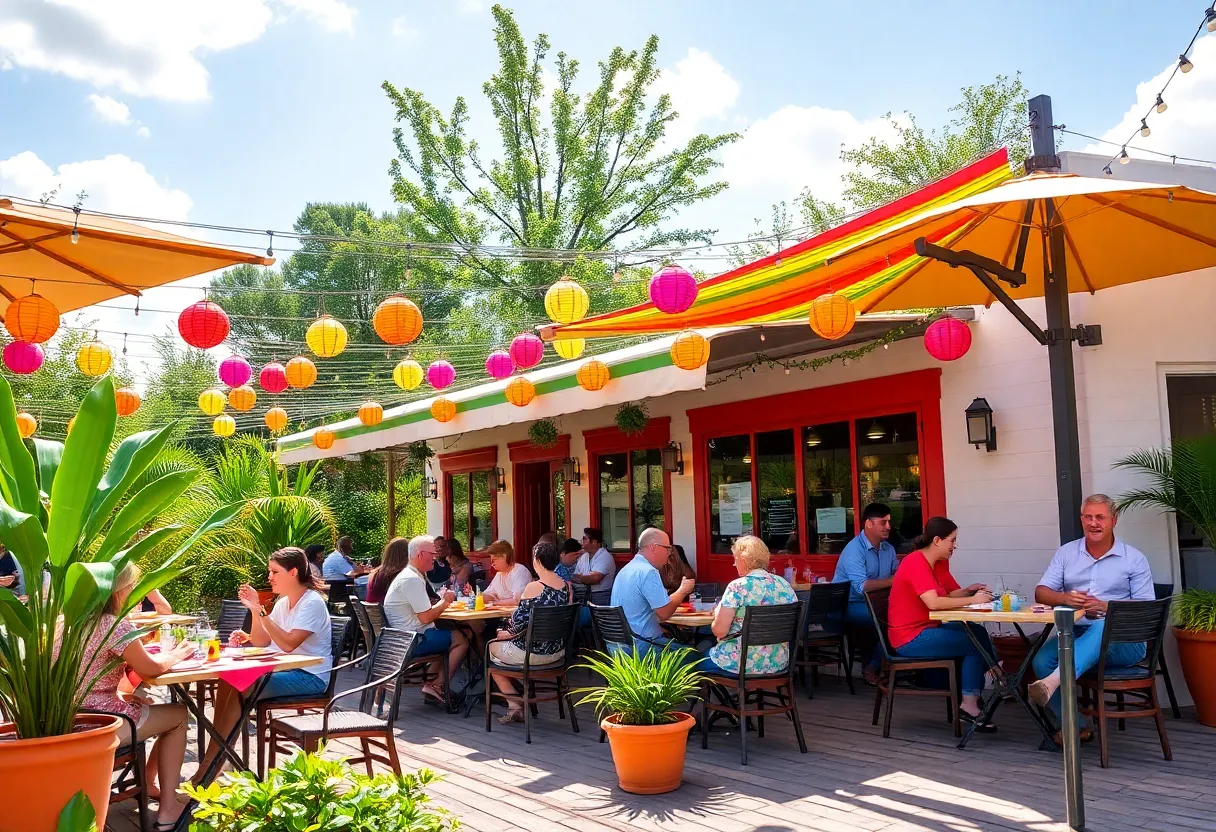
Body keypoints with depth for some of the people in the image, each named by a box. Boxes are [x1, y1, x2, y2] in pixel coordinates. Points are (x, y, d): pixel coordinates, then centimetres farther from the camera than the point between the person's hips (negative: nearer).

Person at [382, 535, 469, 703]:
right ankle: (440, 687, 1)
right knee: (461, 640, -9)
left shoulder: (409, 576, 15)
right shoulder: (412, 579, -19)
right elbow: (425, 618, -21)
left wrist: (442, 601, 5)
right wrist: (444, 601, -6)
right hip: (413, 642, -11)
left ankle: (432, 684, 13)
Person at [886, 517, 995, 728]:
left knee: (978, 633, 4)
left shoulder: (939, 563, 8)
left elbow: (949, 594, 10)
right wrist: (972, 600, -25)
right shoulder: (916, 563, -21)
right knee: (975, 643, -10)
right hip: (910, 638, -9)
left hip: (927, 629, 9)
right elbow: (933, 603, -31)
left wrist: (968, 591, -10)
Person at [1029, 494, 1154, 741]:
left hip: (1123, 640, -3)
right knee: (1042, 659, -27)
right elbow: (1041, 593, 6)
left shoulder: (1134, 559, 7)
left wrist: (1105, 607, -17)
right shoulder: (1066, 553, 14)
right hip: (1075, 634, 3)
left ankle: (1052, 682, -59)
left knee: (1100, 628, -40)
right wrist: (1065, 598, -18)